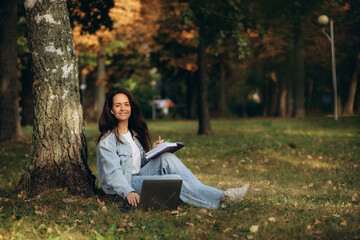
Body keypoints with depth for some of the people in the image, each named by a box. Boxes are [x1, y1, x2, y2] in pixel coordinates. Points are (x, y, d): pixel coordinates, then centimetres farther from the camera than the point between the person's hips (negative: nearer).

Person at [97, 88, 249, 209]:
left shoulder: (134, 133, 15)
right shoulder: (107, 140, -10)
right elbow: (113, 172, -21)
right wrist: (128, 192, -38)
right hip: (120, 191, -7)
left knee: (167, 158, -17)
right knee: (175, 180, -24)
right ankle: (222, 197, -26)